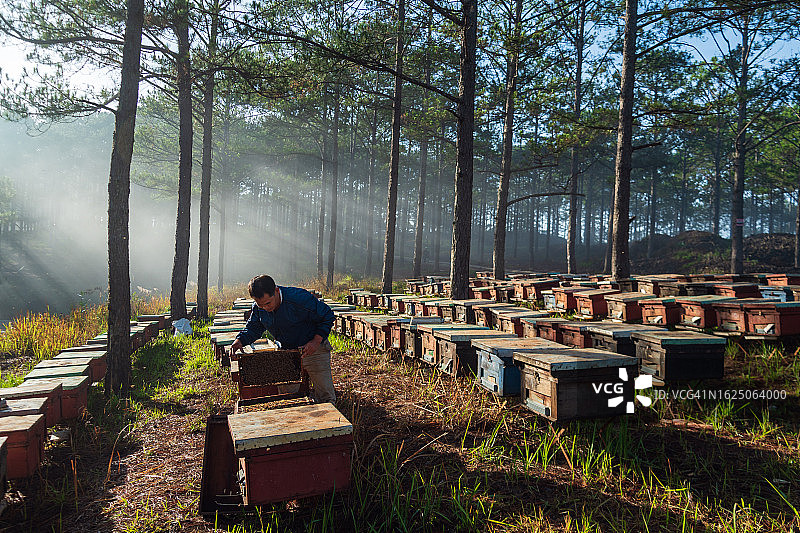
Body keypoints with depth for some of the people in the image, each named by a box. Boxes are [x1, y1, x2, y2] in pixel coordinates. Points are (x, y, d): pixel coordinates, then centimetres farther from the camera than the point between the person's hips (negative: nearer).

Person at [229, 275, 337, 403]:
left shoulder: (300, 298, -26)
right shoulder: (258, 308, -8)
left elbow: (327, 316, -15)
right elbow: (253, 328, 9)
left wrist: (316, 341, -24)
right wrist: (240, 340, -12)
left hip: (312, 349, -5)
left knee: (325, 397, -4)